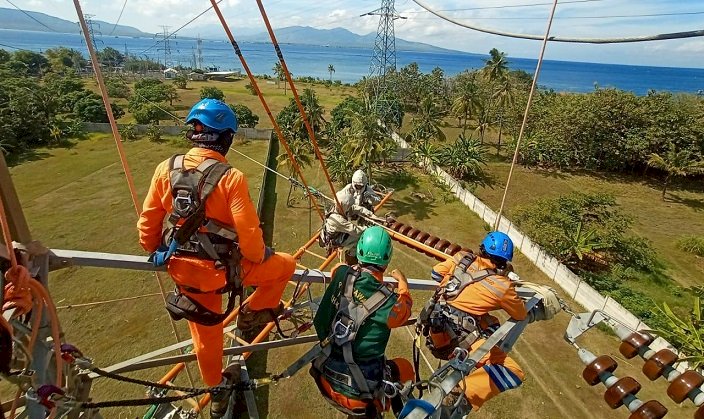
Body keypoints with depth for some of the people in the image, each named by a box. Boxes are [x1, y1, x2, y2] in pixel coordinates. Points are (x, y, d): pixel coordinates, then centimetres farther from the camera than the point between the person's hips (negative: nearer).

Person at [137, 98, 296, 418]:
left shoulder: (167, 168, -6)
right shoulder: (230, 177, -22)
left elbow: (148, 222, 2)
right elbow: (249, 233, -21)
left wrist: (154, 251, 22)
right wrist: (259, 257, 1)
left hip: (182, 269, 6)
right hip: (222, 271, -5)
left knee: (205, 334, 27)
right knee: (285, 265, 17)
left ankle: (216, 393, 49)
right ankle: (252, 316, 23)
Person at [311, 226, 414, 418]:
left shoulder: (341, 275, -12)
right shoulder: (388, 304, -22)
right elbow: (405, 308, 2)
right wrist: (403, 282, 20)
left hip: (327, 380, 5)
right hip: (360, 396, -4)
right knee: (405, 367, 22)